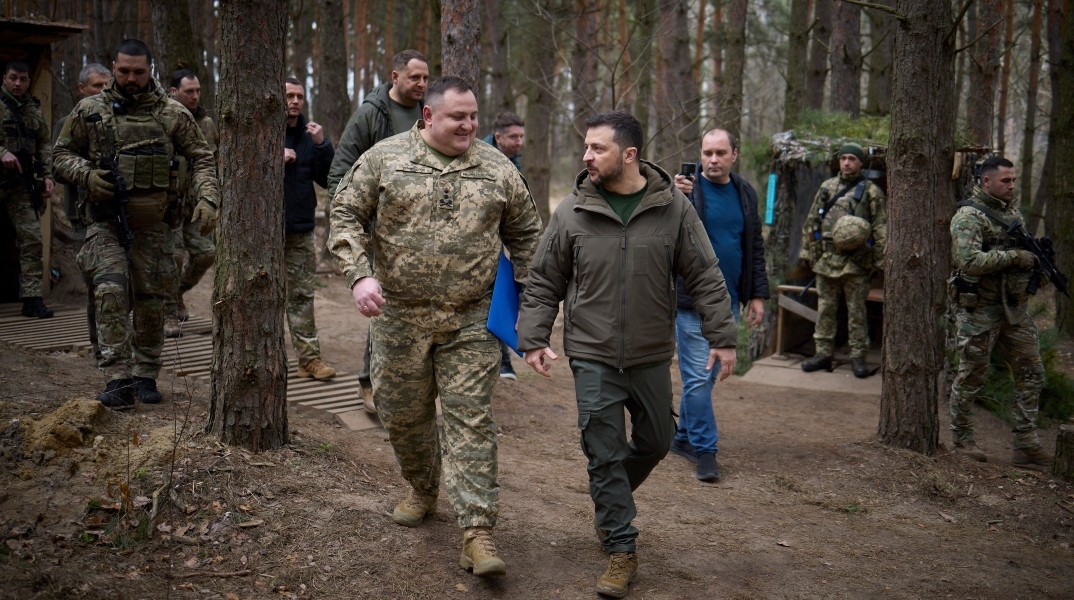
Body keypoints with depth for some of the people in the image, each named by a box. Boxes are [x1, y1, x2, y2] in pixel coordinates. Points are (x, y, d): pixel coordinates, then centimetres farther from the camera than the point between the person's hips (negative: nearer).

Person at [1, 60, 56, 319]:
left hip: (22, 182, 4)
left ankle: (32, 299, -3)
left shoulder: (34, 108, 14)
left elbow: (44, 144, 18)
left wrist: (47, 175, 8)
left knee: (32, 238, -4)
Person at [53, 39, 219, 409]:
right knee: (110, 292, -16)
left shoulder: (172, 114, 3)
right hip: (106, 222, -1)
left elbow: (202, 157, 6)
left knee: (151, 302, 7)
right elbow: (61, 153, 11)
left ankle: (146, 375, 22)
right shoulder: (90, 111, 4)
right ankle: (118, 379, -14)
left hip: (153, 225, 1)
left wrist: (207, 198, -9)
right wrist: (86, 174, -10)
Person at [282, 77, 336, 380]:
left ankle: (309, 357, 5)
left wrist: (321, 146, -9)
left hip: (300, 229, 3)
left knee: (302, 294, 4)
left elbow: (326, 179, 4)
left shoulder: (309, 133, 10)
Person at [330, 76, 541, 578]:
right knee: (403, 413, 13)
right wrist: (360, 274, -14)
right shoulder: (384, 159, 0)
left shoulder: (498, 169, 5)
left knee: (471, 417, -5)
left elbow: (525, 232, 14)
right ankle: (423, 490, 39)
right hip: (399, 315, 1)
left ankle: (477, 530, -3)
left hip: (471, 321, 0)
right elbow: (346, 214, 0)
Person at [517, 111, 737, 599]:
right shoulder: (571, 212, -4)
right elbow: (542, 283, 3)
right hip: (593, 357, -1)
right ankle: (621, 550, 12)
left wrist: (721, 337, -4)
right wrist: (533, 338, -4)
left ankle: (611, 500, 44)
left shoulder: (673, 208, -4)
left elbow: (705, 278, 0)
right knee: (605, 452, 0)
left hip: (652, 356, 1)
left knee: (656, 441, 16)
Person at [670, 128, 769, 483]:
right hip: (692, 299, -5)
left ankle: (684, 437, 26)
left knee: (707, 374, 12)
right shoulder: (684, 187, -6)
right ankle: (705, 449, 2)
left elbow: (755, 247, 16)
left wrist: (757, 294, 11)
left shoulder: (745, 193, 10)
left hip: (728, 301, 5)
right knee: (698, 376, -5)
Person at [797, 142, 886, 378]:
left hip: (856, 263, -3)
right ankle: (823, 354, 17)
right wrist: (809, 252, 10)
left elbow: (881, 229, -1)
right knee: (825, 309, 8)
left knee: (856, 311, 3)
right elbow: (811, 222, 14)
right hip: (826, 260, 4)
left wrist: (879, 261, -6)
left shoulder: (871, 192, 0)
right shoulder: (827, 187, 11)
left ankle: (858, 356, 11)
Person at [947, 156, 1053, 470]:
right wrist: (1016, 256, -21)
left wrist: (1037, 256, 2)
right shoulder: (969, 215, -12)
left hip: (1015, 309, 8)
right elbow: (969, 261, -25)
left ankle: (1025, 446, 11)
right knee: (972, 378, 3)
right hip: (979, 311, -8)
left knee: (1031, 374, 5)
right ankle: (961, 439, 19)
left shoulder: (1013, 211, 13)